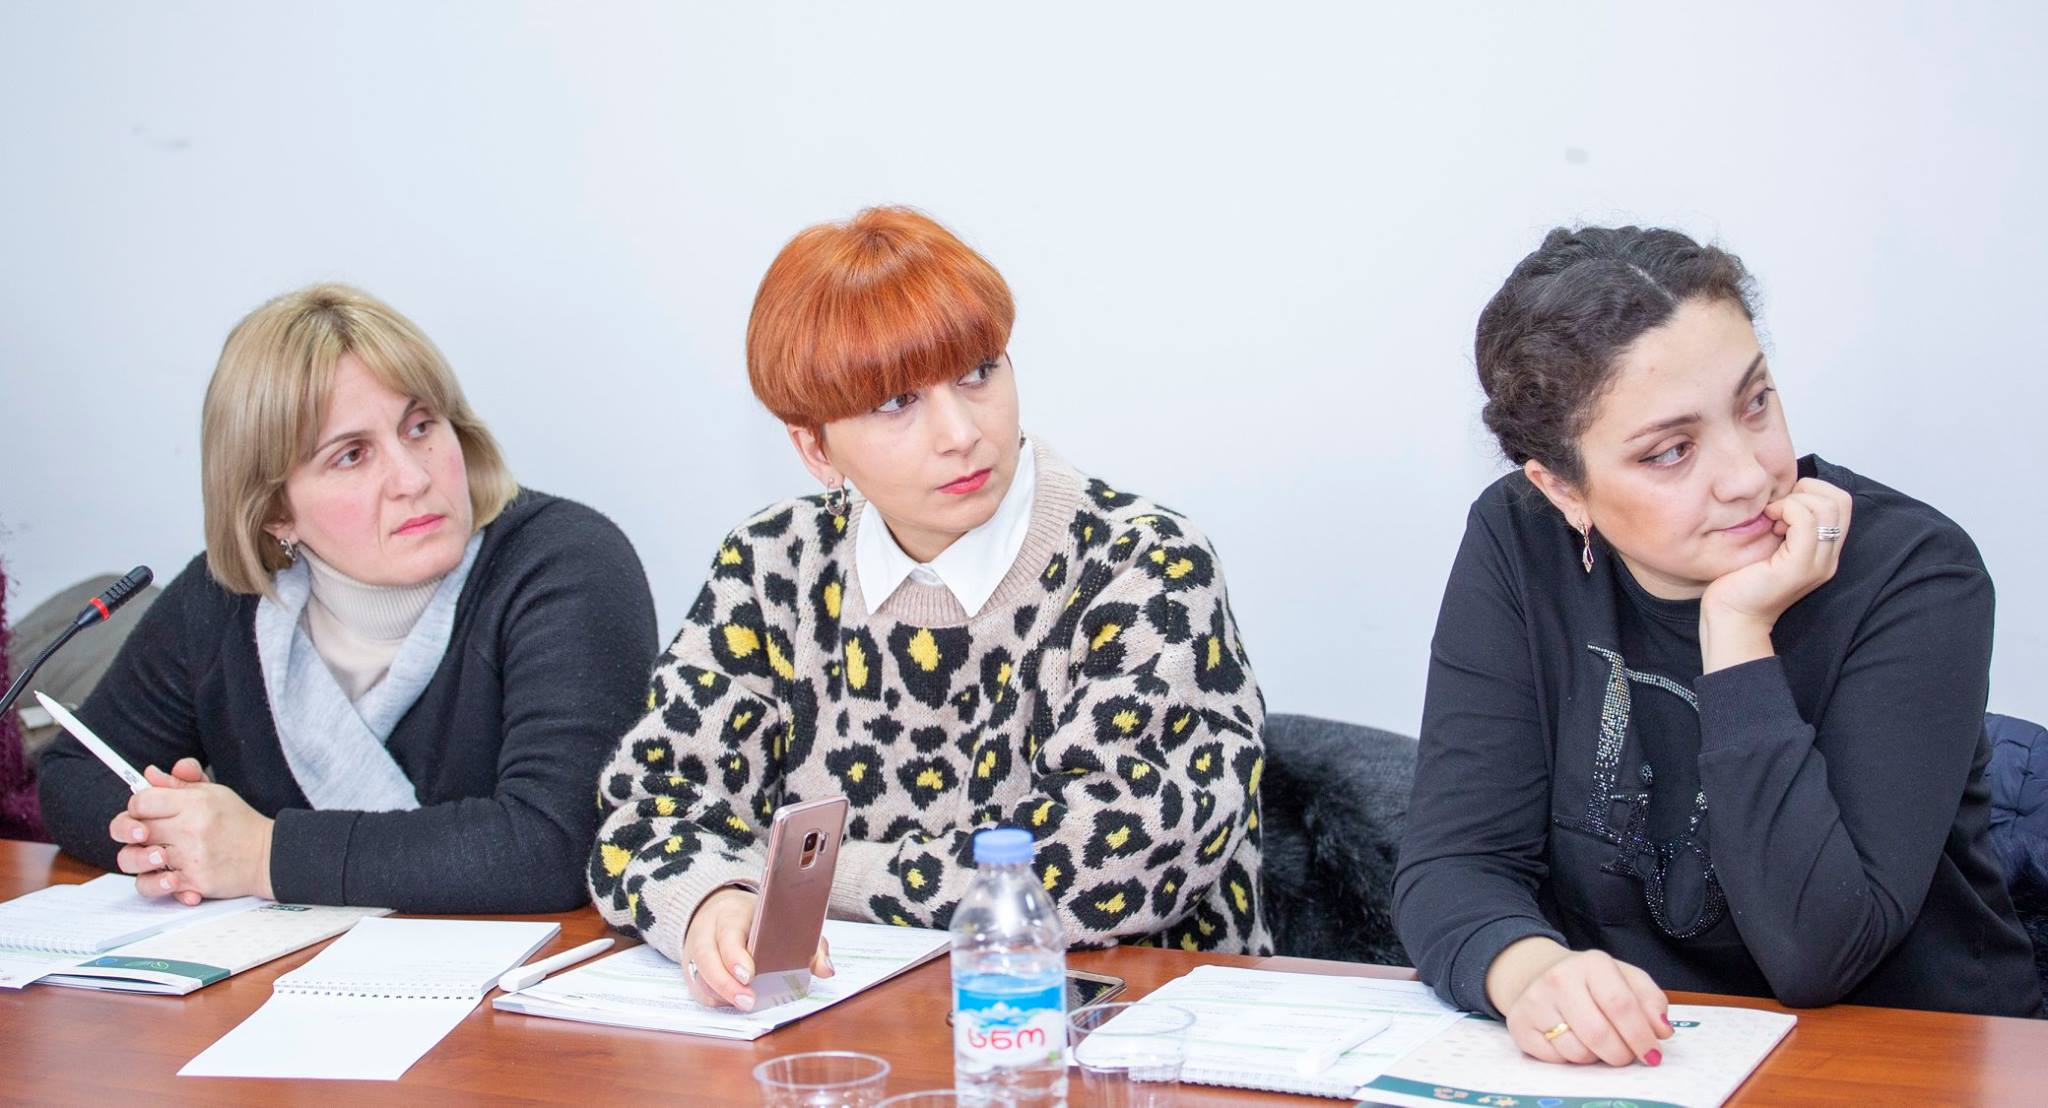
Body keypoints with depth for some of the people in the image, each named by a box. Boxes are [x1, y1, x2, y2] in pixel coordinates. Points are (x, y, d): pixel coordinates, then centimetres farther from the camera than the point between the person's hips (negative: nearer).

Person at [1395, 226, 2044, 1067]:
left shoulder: (1913, 572, -13)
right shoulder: (1517, 547, -4)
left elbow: (1817, 955, -20)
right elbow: (1454, 862, -9)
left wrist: (1739, 636, -22)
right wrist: (1531, 972, -29)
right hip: (1618, 1062, 2)